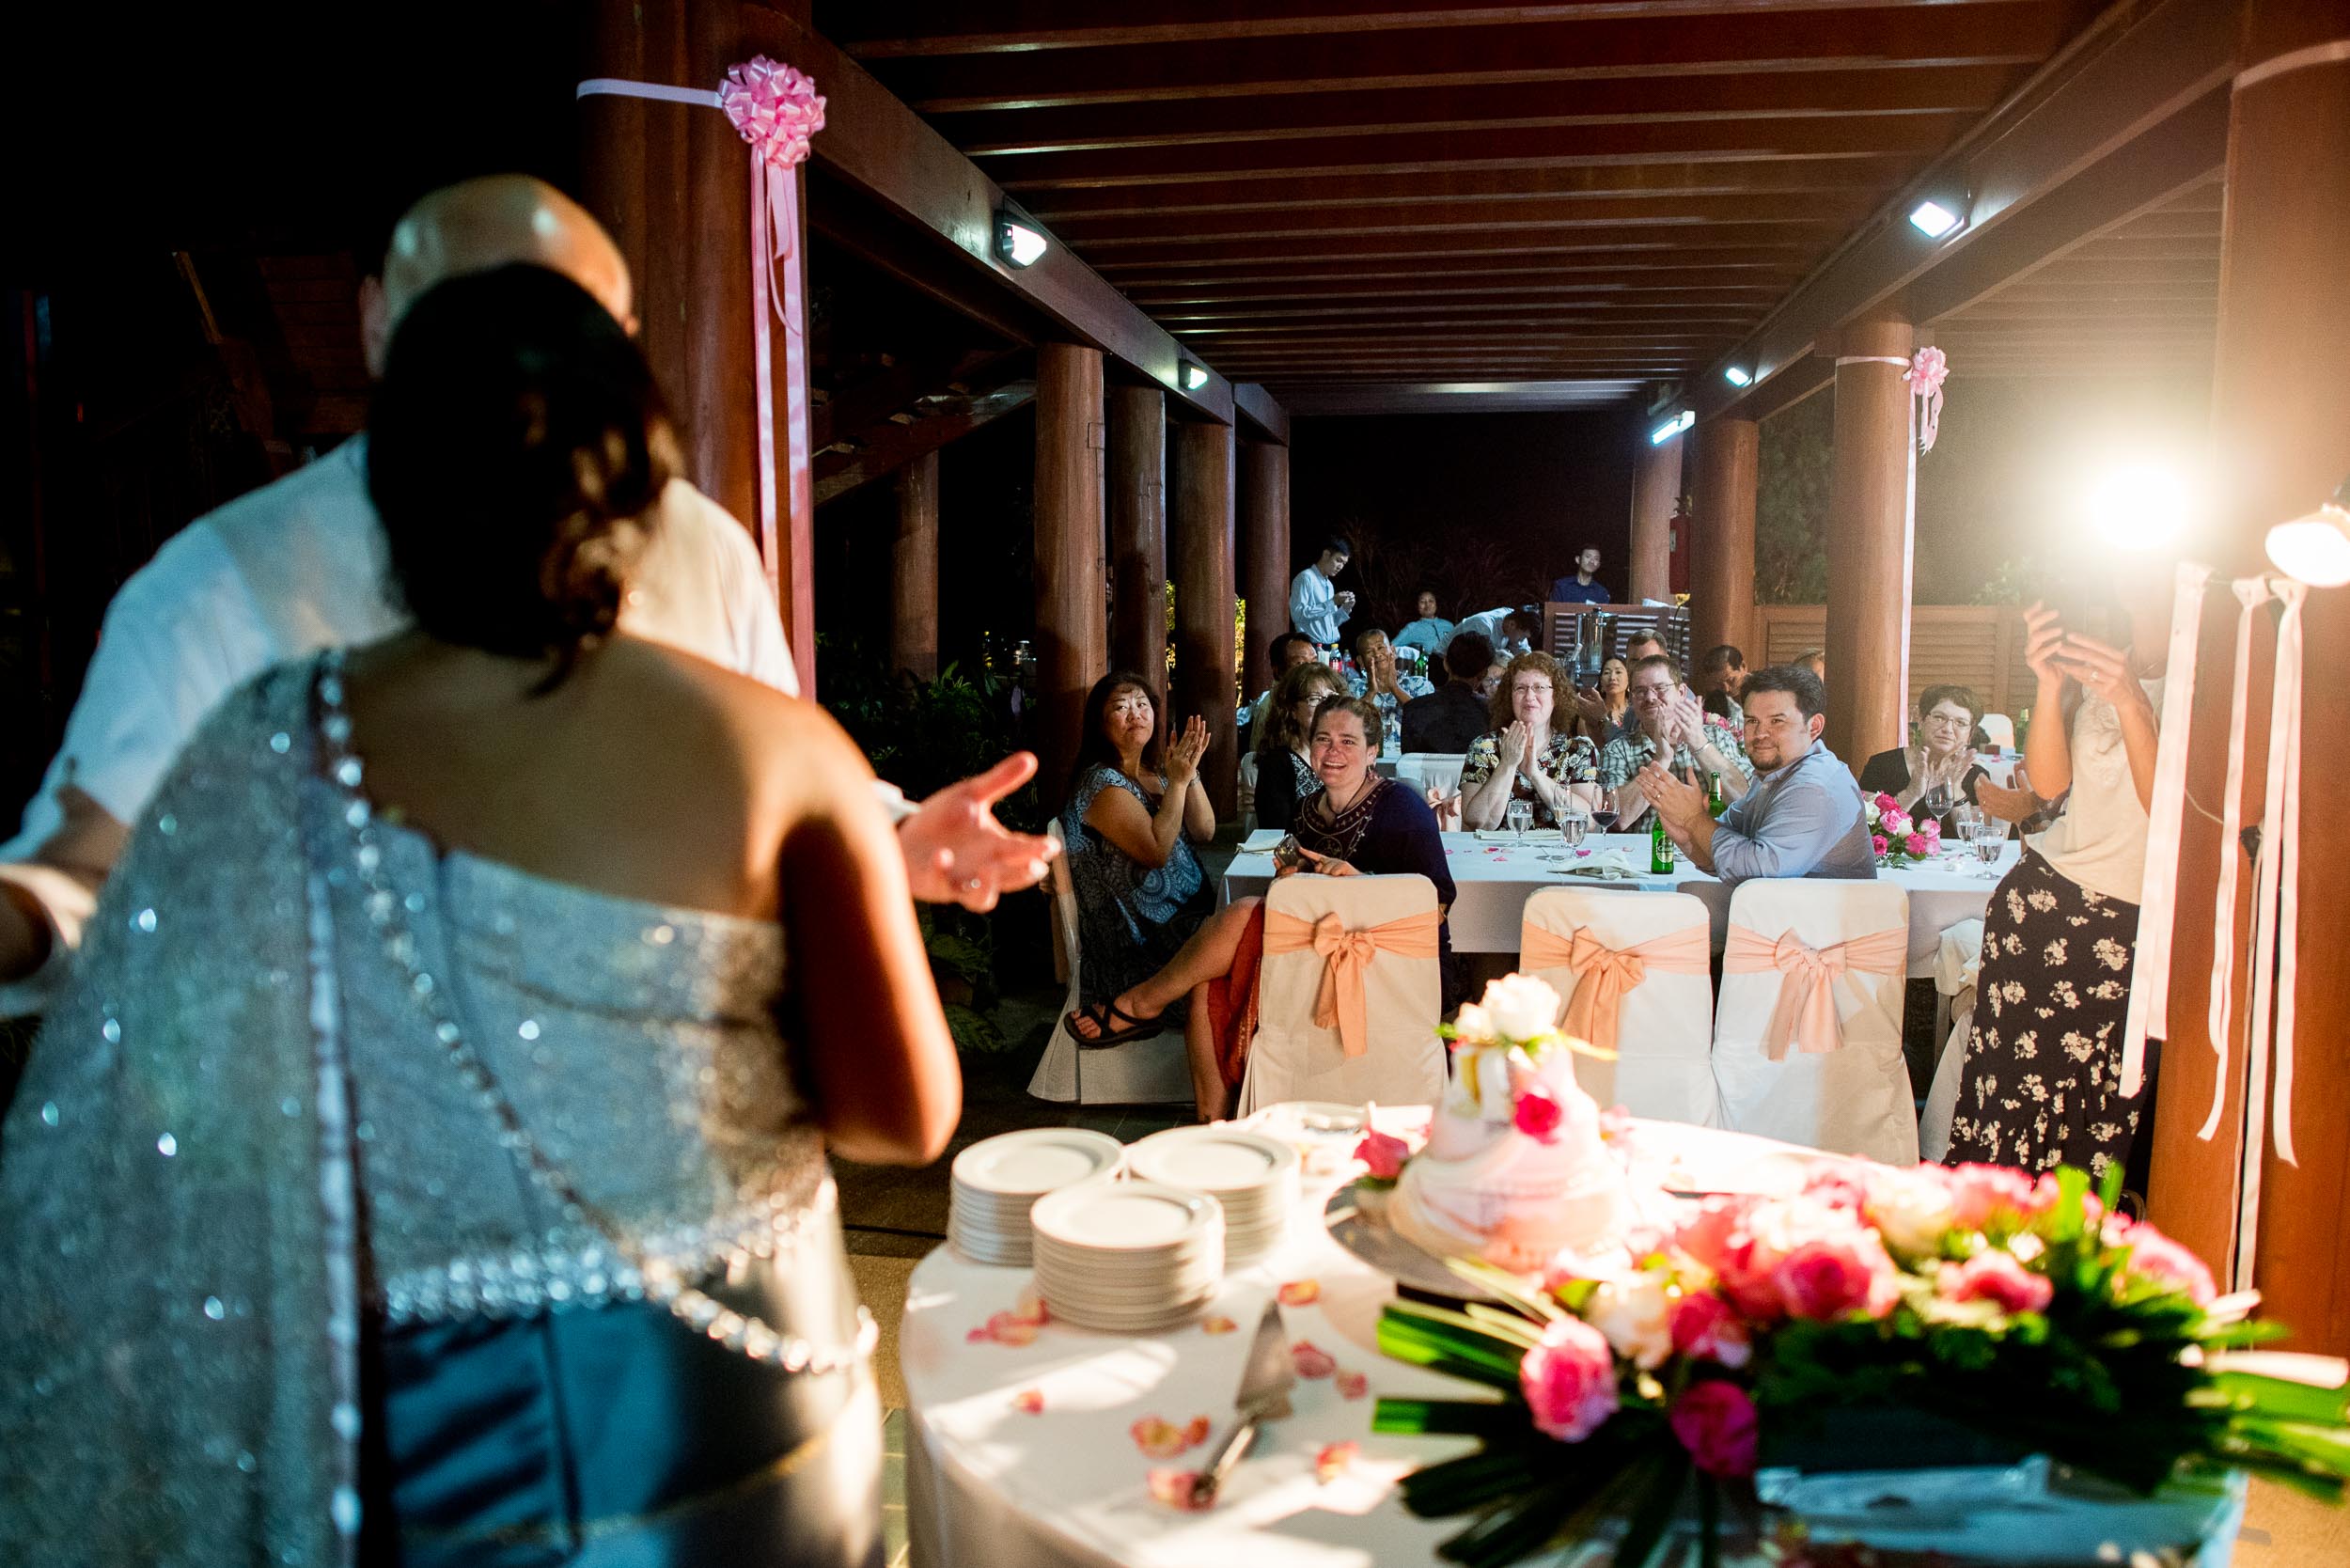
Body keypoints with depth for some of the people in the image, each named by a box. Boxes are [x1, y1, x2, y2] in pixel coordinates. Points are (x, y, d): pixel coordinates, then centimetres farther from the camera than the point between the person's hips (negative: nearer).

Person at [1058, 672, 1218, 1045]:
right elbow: (1156, 852, -20)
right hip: (1144, 937, -9)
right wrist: (1178, 781, -15)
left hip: (1190, 912, 9)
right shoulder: (1102, 783, -12)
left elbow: (1204, 832, 8)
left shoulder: (1154, 773, 14)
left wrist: (1191, 772, -3)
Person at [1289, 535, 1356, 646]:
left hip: (1332, 646, 7)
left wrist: (1345, 609, 4)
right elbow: (1298, 614, -17)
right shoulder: (1305, 578, -5)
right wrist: (1332, 603, -16)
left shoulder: (1329, 585, 19)